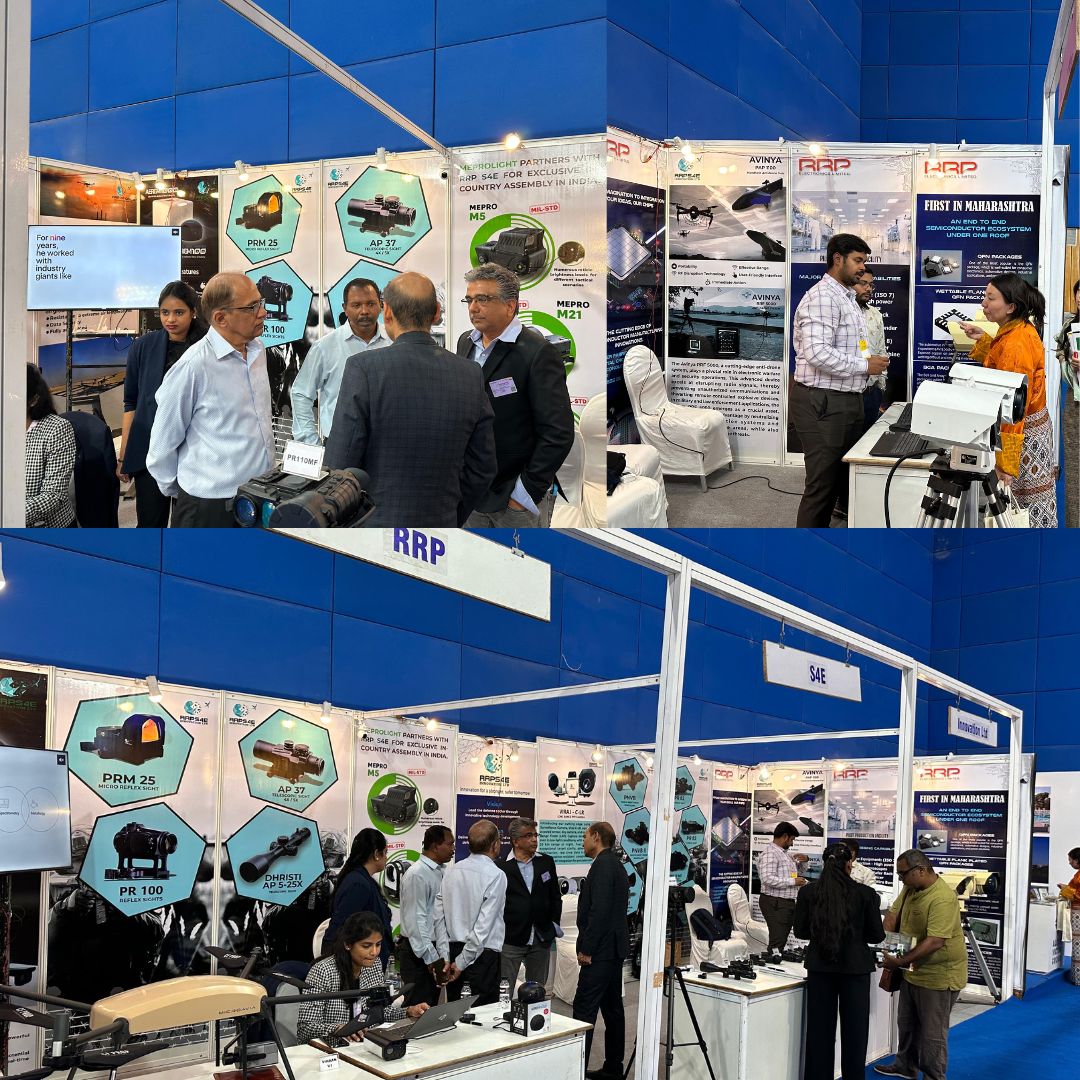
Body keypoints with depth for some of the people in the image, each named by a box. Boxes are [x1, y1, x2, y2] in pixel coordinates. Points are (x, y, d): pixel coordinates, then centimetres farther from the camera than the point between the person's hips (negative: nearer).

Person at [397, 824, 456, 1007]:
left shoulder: (440, 873, 12)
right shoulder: (417, 874, -15)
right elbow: (415, 920, -18)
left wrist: (444, 956, 7)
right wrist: (431, 959, -17)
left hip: (434, 952, 9)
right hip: (419, 953, -9)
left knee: (431, 1006, 13)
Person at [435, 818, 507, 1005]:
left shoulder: (452, 871, 4)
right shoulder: (496, 876, -12)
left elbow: (438, 915, 3)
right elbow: (484, 925, -16)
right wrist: (463, 961, -10)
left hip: (453, 949, 6)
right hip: (483, 954, -6)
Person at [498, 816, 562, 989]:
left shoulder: (546, 862, 7)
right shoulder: (502, 867, -7)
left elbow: (556, 897, 13)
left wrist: (554, 926, 7)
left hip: (541, 938, 4)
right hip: (511, 940, -4)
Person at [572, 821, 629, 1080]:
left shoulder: (602, 865, -15)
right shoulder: (616, 865, 16)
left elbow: (599, 911, -22)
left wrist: (586, 949, -18)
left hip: (600, 951, -10)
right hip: (614, 948, 10)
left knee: (584, 1010, -10)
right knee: (612, 1008, 12)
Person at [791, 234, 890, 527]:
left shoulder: (848, 298, 17)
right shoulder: (822, 298, -16)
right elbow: (818, 353, -27)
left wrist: (871, 361, 7)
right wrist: (864, 366, -18)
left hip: (847, 400, 10)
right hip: (823, 403, -10)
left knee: (842, 477, 15)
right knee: (821, 484, -5)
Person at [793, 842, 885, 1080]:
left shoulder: (808, 892, -5)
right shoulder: (865, 893, -9)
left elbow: (800, 931, 3)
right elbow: (877, 935, -3)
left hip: (820, 966, 2)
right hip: (855, 967, -1)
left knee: (819, 1029, 11)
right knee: (854, 1030, 10)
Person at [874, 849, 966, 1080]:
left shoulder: (942, 898, -28)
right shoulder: (911, 888, 1)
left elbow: (935, 941, -32)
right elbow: (894, 913, 7)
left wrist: (901, 962, -33)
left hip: (938, 975, -9)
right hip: (913, 971, 9)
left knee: (932, 1033, 4)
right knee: (906, 1023, 23)